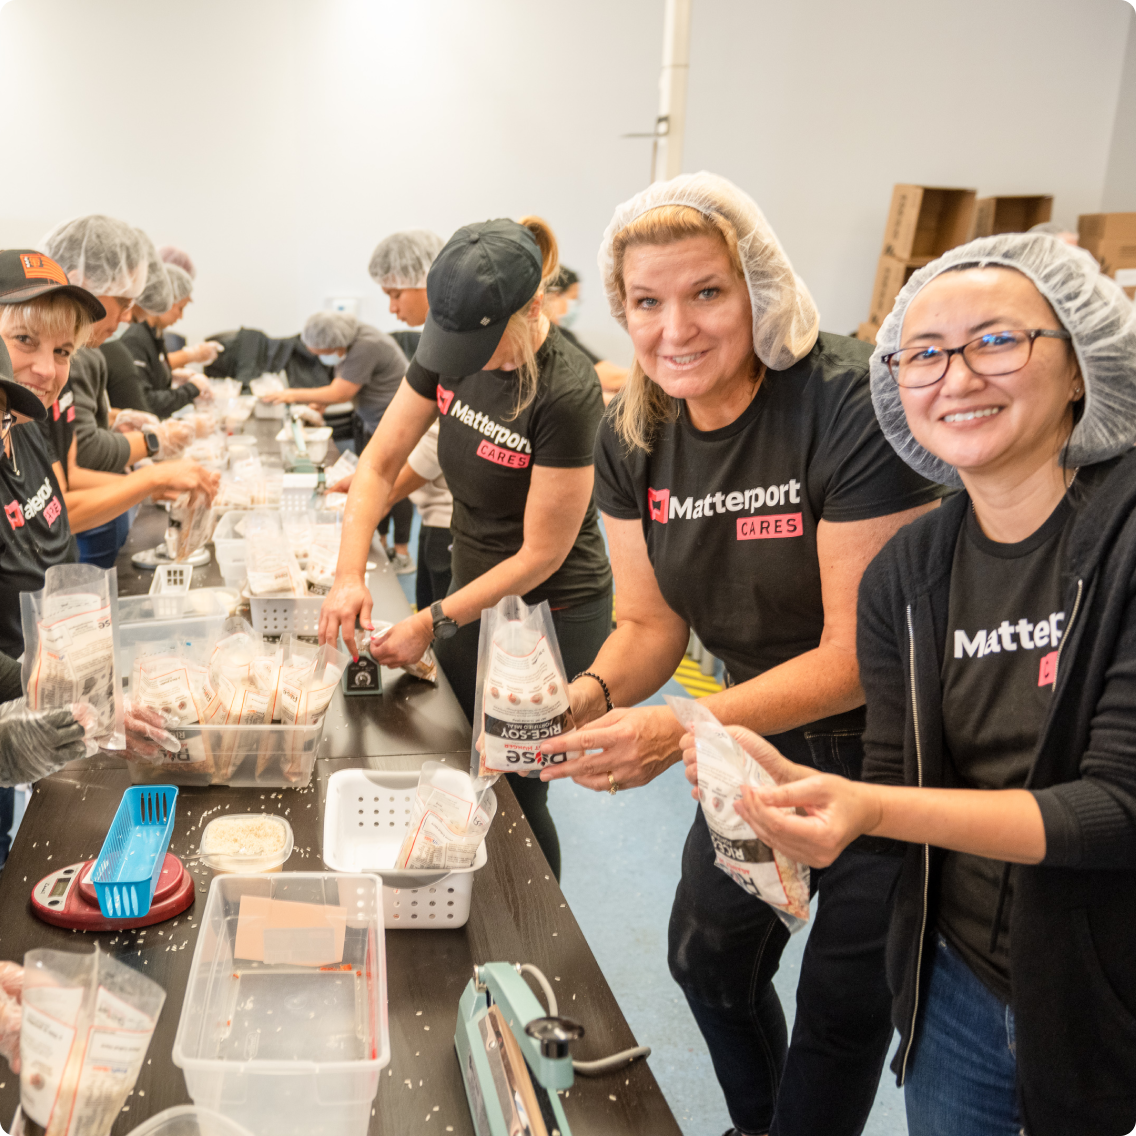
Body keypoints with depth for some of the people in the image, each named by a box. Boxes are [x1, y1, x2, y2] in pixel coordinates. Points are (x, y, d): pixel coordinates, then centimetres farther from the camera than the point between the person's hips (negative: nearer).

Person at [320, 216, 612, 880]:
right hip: (474, 593, 7)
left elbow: (542, 553, -20)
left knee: (513, 798, 5)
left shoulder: (567, 394, -26)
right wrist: (350, 574, -13)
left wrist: (433, 624, -17)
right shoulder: (451, 353, -6)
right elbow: (380, 462, 0)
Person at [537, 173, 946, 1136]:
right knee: (708, 955, 21)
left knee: (844, 998, 11)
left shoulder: (855, 406, -29)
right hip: (764, 738, 7)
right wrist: (593, 693, -24)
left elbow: (859, 653, -28)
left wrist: (685, 731, -37)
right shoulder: (631, 439, -8)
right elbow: (651, 624, -2)